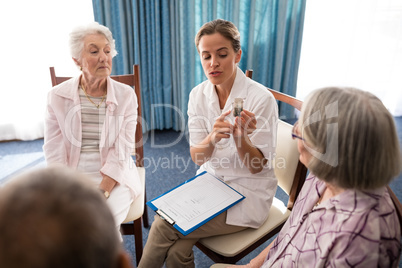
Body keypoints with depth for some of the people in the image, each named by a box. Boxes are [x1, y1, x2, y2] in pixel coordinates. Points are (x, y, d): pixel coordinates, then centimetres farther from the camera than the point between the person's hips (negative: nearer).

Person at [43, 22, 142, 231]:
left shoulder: (125, 95, -2)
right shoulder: (57, 97, 1)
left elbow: (121, 153, -7)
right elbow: (54, 153, -1)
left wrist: (101, 193, -18)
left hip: (114, 178, -1)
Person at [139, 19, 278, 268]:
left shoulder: (261, 98, -17)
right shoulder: (198, 95, -3)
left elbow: (256, 167, -12)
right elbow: (198, 157, -4)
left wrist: (241, 137, -32)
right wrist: (212, 138, -27)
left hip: (247, 191, -4)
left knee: (164, 226, -17)